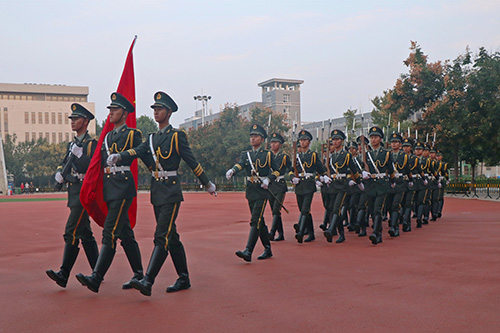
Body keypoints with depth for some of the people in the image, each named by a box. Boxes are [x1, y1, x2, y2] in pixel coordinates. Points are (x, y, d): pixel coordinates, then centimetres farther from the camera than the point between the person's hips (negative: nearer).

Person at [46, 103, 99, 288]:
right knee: (85, 234, 11)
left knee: (71, 233, -11)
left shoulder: (92, 144, -8)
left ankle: (63, 274, -6)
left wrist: (79, 154, -19)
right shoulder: (72, 144, 18)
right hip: (73, 193, 9)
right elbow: (63, 165, 19)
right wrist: (59, 173, -1)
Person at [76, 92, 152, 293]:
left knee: (110, 232, -12)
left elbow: (147, 158, -1)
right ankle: (139, 275, 19)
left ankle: (96, 278, -14)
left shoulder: (133, 134, -2)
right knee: (125, 233, 11)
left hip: (123, 187, -8)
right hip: (109, 188, 8)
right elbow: (102, 162, 21)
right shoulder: (107, 137, 19)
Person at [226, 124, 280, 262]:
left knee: (255, 221, -13)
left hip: (262, 191, -5)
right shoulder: (245, 155, 11)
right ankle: (268, 250, 23)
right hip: (250, 191, 5)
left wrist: (268, 179, -14)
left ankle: (248, 252, -18)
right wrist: (232, 170, -32)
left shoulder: (268, 154, 1)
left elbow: (277, 170, 5)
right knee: (260, 221, 12)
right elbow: (240, 164, -9)